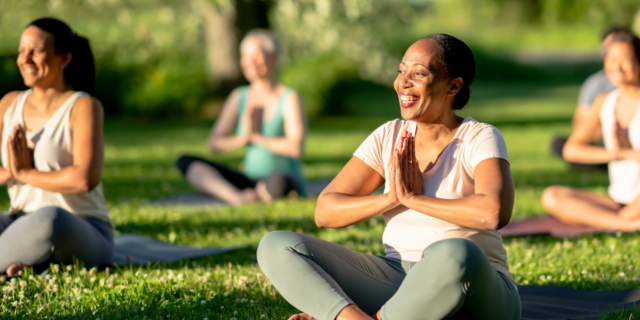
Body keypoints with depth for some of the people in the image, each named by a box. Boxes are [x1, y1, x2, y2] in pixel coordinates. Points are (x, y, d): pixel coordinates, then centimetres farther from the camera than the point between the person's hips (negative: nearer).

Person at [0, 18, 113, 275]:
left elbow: (86, 179, -24)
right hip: (23, 224, 6)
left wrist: (24, 173, -12)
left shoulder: (84, 107, -9)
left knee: (52, 219, -42)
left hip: (81, 237, -5)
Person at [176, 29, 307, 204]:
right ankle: (240, 199, -34)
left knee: (278, 180, -44)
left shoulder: (289, 98, -6)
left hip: (289, 186, -6)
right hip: (250, 181, 6)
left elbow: (295, 147, -20)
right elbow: (214, 143, 5)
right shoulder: (239, 97, 10)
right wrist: (242, 138, -13)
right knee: (186, 162, -13)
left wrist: (256, 137, -8)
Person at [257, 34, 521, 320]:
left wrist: (412, 198, -17)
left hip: (475, 295, -5)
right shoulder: (389, 138, 7)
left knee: (453, 255, -43)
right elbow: (324, 213, 2)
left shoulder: (479, 139, -7)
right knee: (276, 247, -10)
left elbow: (494, 213, -29)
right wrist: (390, 199, -15)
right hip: (397, 282, 5)